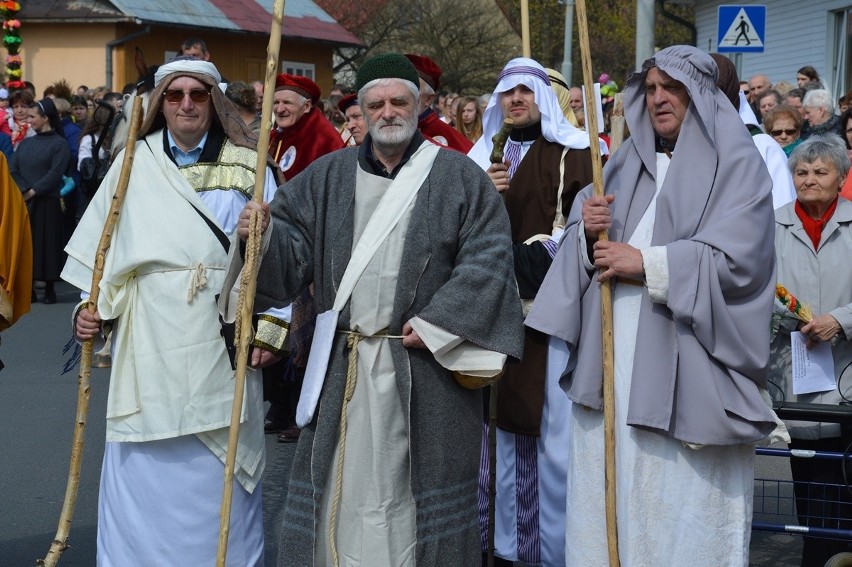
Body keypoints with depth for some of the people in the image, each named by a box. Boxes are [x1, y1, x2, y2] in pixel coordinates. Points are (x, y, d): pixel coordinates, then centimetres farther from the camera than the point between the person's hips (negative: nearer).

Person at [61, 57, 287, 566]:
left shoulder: (247, 166, 2)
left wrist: (271, 328, -6)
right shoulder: (134, 164, 7)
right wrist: (92, 307, 3)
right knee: (141, 475, 2)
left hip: (222, 345, -1)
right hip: (147, 346, 1)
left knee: (219, 472, 4)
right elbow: (101, 248, 13)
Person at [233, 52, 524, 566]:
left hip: (425, 368, -2)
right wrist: (262, 233, -16)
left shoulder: (458, 176, 1)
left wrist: (436, 323, -13)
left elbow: (488, 257, -7)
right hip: (342, 367, 3)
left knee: (418, 489, 5)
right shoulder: (329, 176, 11)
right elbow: (292, 247, 7)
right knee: (341, 484, 7)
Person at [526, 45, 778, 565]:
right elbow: (586, 249, 14)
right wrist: (588, 232, -8)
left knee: (683, 504, -5)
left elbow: (737, 259, -13)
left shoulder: (736, 164, -1)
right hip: (614, 358, 5)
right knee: (612, 497, 6)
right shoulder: (628, 162, 16)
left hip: (686, 364, -5)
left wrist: (648, 263, -13)